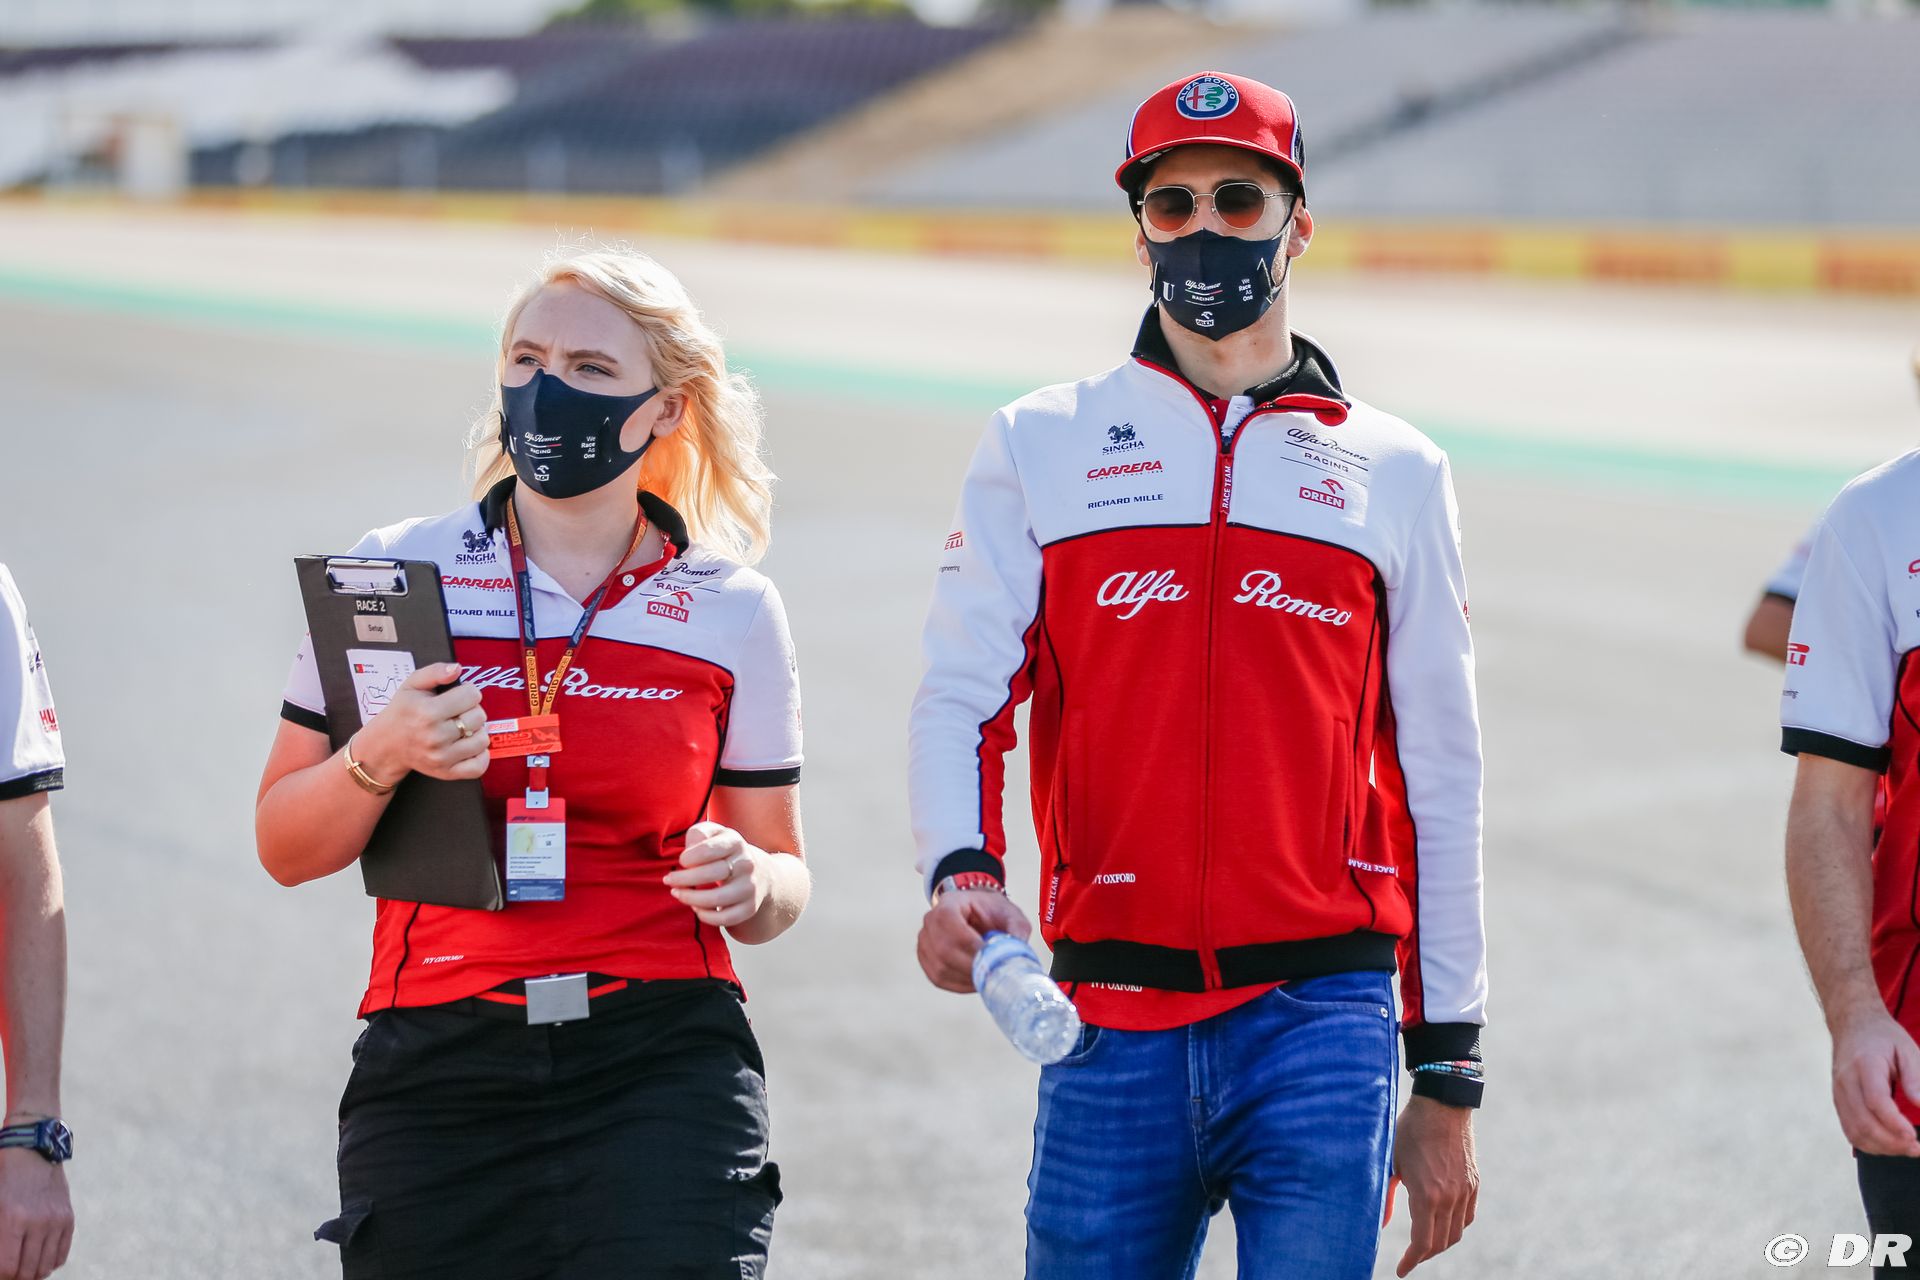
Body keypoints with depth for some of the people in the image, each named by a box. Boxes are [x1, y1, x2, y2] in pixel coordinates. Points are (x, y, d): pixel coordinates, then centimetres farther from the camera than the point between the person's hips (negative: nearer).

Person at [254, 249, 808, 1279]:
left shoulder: (731, 613, 7)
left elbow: (781, 876, 14)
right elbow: (285, 847, 7)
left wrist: (750, 883, -9)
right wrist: (379, 759, -12)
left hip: (664, 1072, 0)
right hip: (433, 1077, 1)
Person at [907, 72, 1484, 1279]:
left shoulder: (1393, 473, 9)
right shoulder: (1042, 446, 8)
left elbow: (1441, 785, 11)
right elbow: (962, 697, 0)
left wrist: (1449, 1085, 10)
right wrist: (961, 871, -22)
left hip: (1321, 1027, 0)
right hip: (1113, 1031, 1)